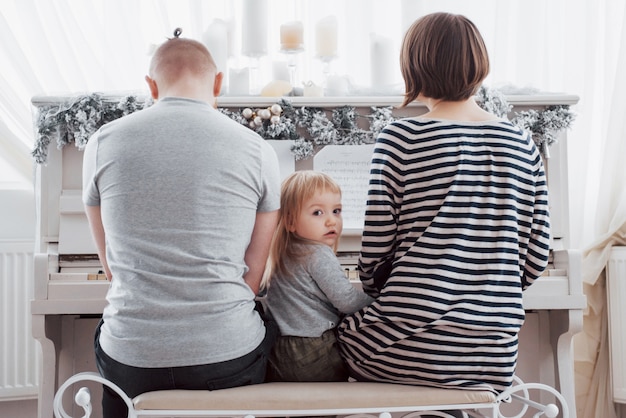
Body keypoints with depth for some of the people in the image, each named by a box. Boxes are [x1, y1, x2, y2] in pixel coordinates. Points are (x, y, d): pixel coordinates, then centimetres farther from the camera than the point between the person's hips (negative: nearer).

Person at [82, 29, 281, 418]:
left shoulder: (103, 142, 1)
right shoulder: (258, 150, -4)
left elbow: (112, 265, 9)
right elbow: (253, 276, -1)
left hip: (132, 361, 2)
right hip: (229, 358, -1)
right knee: (269, 330, 32)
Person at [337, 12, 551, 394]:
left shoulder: (400, 139, -9)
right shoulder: (523, 144, 4)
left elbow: (377, 246, -6)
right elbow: (537, 258, 6)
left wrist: (374, 289, 15)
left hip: (414, 347, -4)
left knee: (345, 328, 23)